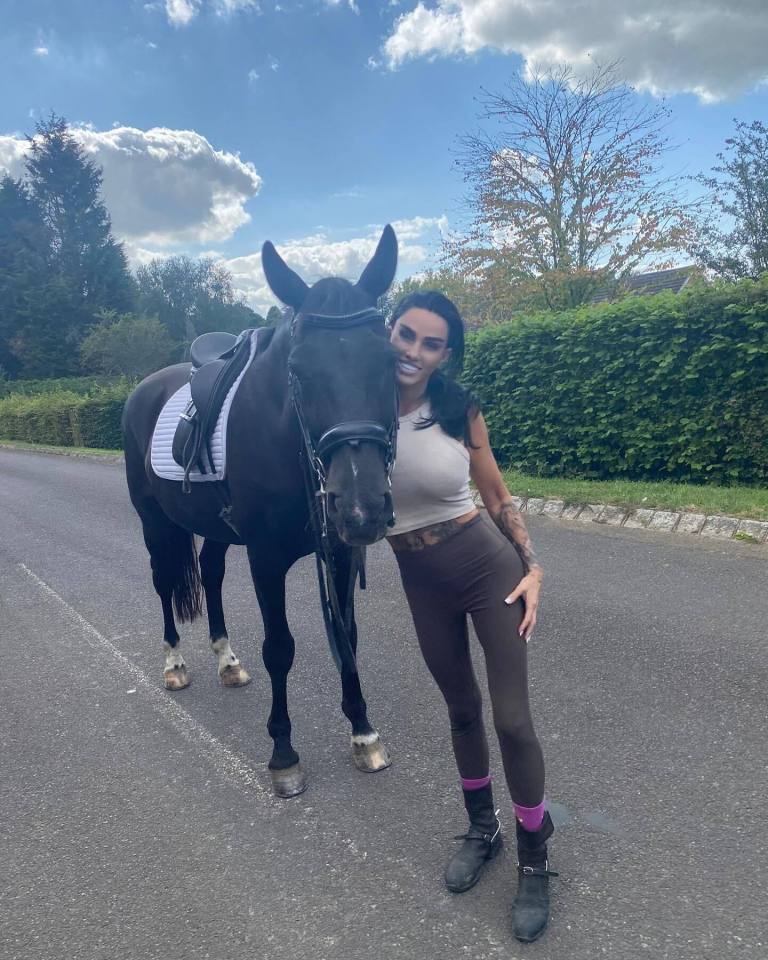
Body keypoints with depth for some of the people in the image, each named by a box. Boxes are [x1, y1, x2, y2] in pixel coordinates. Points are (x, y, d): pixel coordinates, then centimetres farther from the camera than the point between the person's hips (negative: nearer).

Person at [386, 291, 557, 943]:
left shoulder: (460, 411, -12)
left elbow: (497, 494, -1)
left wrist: (533, 566, -7)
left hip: (488, 566, -2)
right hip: (421, 583, 2)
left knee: (512, 718, 1)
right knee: (462, 709, 19)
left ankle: (535, 860, 25)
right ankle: (482, 828, 43)